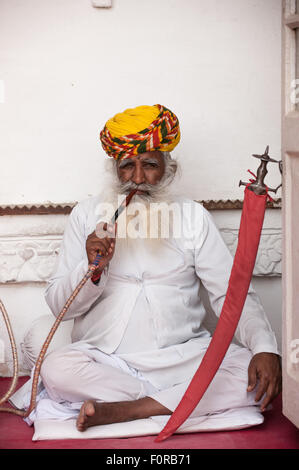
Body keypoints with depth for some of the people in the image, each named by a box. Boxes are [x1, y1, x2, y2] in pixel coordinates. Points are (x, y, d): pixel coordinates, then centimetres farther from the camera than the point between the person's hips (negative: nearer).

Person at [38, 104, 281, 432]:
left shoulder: (193, 217, 8)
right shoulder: (86, 214, 7)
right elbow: (58, 304, 5)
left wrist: (265, 347, -13)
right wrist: (93, 269, -15)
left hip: (183, 356, 1)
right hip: (105, 360, 0)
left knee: (257, 374, -23)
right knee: (56, 369, -30)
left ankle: (124, 410, -22)